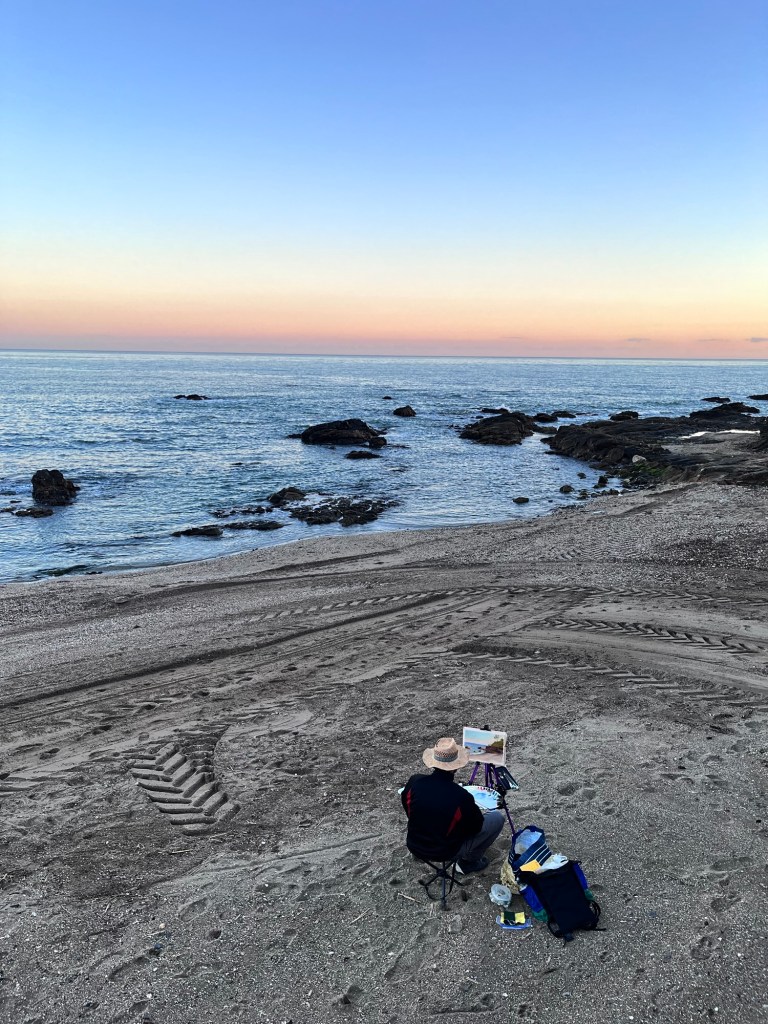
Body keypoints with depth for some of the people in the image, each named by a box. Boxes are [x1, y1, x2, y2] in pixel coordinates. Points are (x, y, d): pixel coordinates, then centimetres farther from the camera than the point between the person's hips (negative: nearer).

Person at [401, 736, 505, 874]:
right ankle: (468, 861, 12)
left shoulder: (414, 782, -19)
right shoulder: (461, 797, -30)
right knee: (498, 817, 4)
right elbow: (476, 827, -11)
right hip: (446, 853, -5)